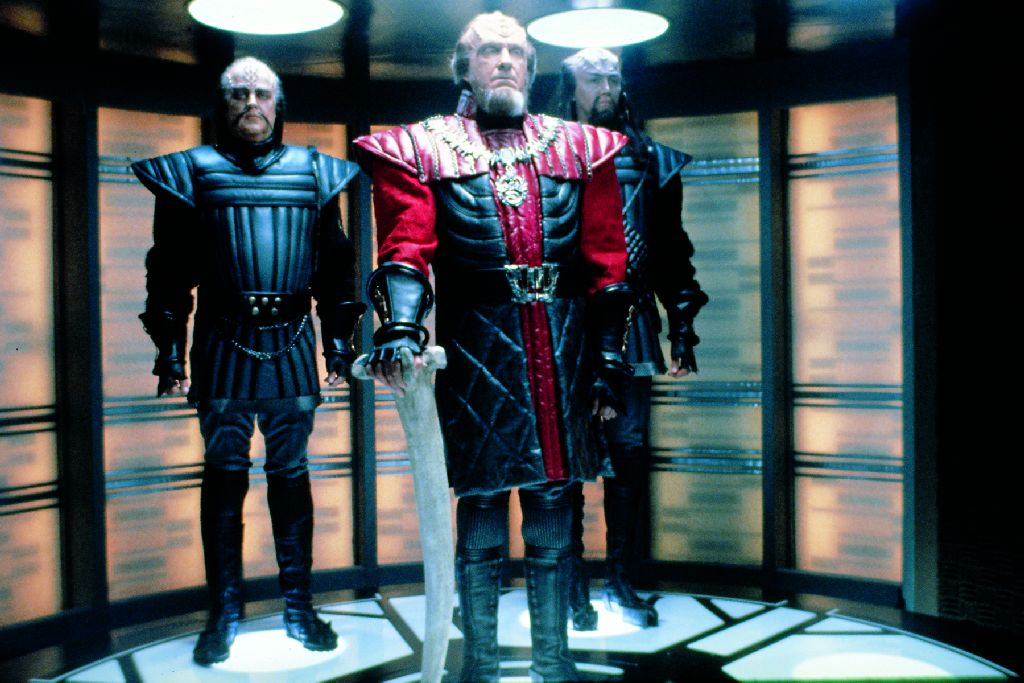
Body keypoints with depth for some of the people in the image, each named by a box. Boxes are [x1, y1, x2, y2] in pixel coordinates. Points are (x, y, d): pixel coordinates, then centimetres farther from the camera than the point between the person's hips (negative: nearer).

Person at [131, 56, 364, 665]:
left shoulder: (313, 173, 9)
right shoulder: (192, 172, 5)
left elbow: (335, 262, 11)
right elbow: (170, 268, 3)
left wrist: (339, 339, 7)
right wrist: (171, 350, -1)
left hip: (292, 343, 1)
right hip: (223, 343, -1)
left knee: (291, 472, 8)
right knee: (225, 473, 5)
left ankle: (298, 604, 19)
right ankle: (224, 614, 17)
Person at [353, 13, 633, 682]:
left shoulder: (578, 146, 13)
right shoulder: (425, 147, 7)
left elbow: (605, 263, 10)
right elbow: (407, 249, -8)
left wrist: (608, 359, 5)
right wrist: (400, 327, -26)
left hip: (561, 349, 3)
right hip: (476, 350, -2)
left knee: (553, 515, 10)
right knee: (481, 514, 5)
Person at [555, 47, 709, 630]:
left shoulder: (651, 161, 13)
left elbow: (672, 249, 14)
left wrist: (682, 326, 9)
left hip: (631, 325, 3)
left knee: (629, 452, 5)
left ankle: (620, 578, 18)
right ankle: (574, 582, 13)